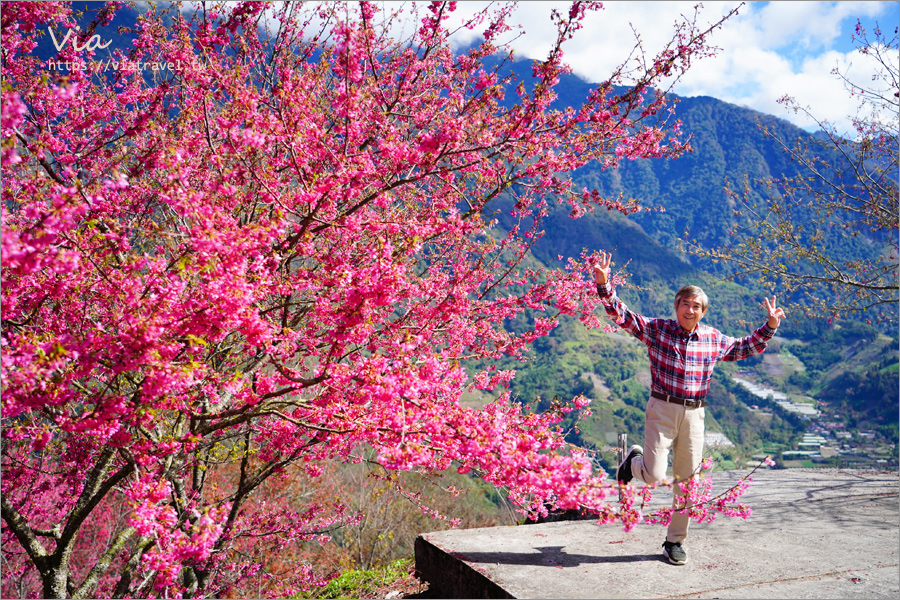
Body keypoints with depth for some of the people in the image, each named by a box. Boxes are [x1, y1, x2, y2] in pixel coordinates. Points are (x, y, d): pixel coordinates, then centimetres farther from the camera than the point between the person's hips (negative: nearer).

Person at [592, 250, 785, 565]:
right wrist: (604, 285, -22)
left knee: (686, 481, 8)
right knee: (653, 475, -12)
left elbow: (747, 348, 22)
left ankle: (674, 541, 24)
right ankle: (634, 460, 26)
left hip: (694, 414, 4)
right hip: (662, 409, -3)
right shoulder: (657, 329, -3)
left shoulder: (713, 339, 8)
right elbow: (622, 315, -10)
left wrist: (769, 326, 10)